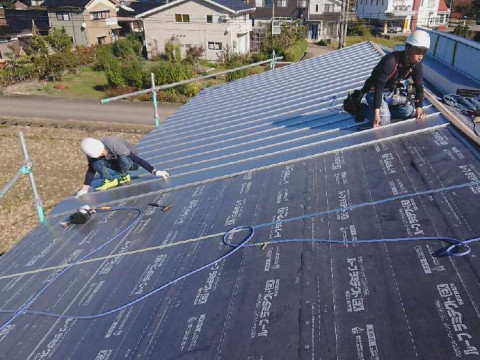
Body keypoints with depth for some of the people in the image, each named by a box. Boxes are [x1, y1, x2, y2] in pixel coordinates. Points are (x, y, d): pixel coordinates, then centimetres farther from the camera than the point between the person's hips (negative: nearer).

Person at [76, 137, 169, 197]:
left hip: (130, 162, -4)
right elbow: (91, 169, -7)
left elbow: (136, 158, -35)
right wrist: (84, 188, -10)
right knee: (96, 163, -23)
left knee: (123, 160, -39)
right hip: (114, 163, 4)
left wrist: (155, 172, -36)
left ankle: (125, 177, -8)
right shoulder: (93, 152, -20)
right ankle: (111, 180, -2)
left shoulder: (114, 145, -36)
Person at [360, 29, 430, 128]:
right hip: (374, 91, -7)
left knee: (410, 112, -6)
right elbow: (379, 86, -31)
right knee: (384, 121, -24)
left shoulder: (417, 65, -11)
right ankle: (364, 109, 1)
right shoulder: (390, 61, -32)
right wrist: (376, 111, -35)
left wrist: (419, 107, -10)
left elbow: (419, 86, 1)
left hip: (391, 93, 7)